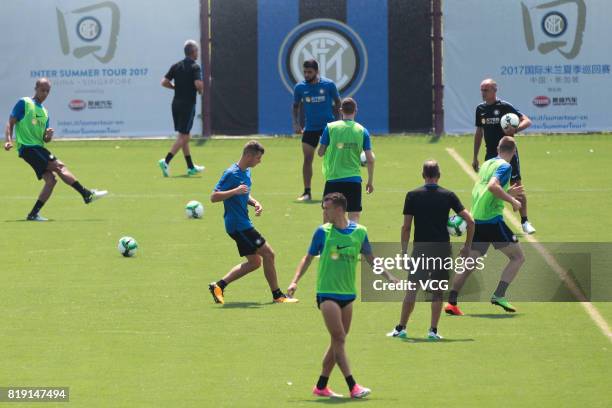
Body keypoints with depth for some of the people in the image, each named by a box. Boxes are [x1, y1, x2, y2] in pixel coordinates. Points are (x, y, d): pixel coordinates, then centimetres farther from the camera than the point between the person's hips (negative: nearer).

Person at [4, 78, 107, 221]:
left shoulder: (44, 112, 21)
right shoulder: (24, 103, 1)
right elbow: (10, 123, -4)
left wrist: (48, 136, -4)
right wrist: (9, 140, -20)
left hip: (39, 148, 8)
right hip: (27, 147, -8)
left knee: (51, 180, -6)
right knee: (59, 166, -18)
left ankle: (33, 214, -2)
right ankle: (87, 194, -18)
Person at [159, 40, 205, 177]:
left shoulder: (176, 66, 8)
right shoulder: (195, 67, -10)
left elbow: (164, 82, 3)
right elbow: (198, 84, -23)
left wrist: (176, 87, 13)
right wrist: (201, 91, -2)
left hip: (176, 103, 7)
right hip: (188, 104, -7)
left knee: (185, 136, 15)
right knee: (183, 136, -6)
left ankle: (191, 167, 21)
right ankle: (166, 161, -21)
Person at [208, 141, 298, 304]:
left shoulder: (246, 171, 12)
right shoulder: (231, 174, -16)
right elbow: (214, 197, -19)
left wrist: (254, 203, 6)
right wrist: (235, 191, -31)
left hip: (242, 224, 10)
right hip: (238, 225, -10)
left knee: (254, 261, 12)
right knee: (268, 254, -7)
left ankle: (219, 285, 12)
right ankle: (277, 295, 3)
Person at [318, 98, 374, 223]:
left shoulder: (330, 128, -3)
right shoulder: (362, 131, -1)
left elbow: (320, 152, 1)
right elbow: (370, 159, -2)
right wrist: (370, 181, 9)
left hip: (333, 179, 0)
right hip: (353, 180, 0)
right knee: (354, 216, 1)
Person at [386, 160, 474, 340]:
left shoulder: (412, 196, -1)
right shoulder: (448, 195, 1)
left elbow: (406, 227, -2)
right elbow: (470, 221, -2)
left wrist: (404, 251, 7)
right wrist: (467, 246, 6)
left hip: (420, 248, -1)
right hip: (443, 249, 1)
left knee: (412, 290, 4)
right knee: (438, 291, 8)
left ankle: (401, 328, 5)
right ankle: (433, 330, 5)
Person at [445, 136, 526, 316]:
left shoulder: (487, 164, 18)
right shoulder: (505, 166, -6)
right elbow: (492, 186, -24)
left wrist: (508, 192, 31)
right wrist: (512, 200, -15)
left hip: (476, 219, 8)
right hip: (492, 220, -8)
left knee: (469, 263, 10)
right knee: (518, 257, 3)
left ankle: (451, 302, 5)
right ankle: (499, 295, -9)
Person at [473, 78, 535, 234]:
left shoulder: (504, 107, -9)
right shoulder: (480, 109, 7)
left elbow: (527, 121, -11)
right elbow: (479, 133, 18)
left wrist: (515, 129, -32)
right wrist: (475, 157, 17)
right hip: (491, 155, 5)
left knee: (517, 186, -7)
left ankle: (524, 222, -1)